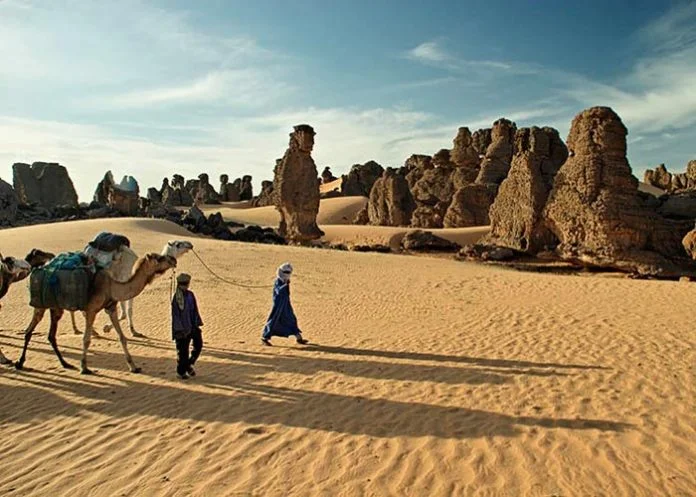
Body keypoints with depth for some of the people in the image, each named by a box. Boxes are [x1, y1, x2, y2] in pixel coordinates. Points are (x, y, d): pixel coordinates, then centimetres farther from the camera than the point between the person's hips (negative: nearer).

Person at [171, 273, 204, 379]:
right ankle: (181, 371, 17)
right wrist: (180, 330, -11)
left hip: (192, 326, 4)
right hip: (181, 330, -4)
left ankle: (189, 364, 22)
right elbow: (175, 315, -10)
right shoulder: (176, 298, -10)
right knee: (182, 350, 5)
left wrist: (197, 324, 5)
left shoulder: (190, 295, 2)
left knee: (198, 344, 5)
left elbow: (195, 310, 7)